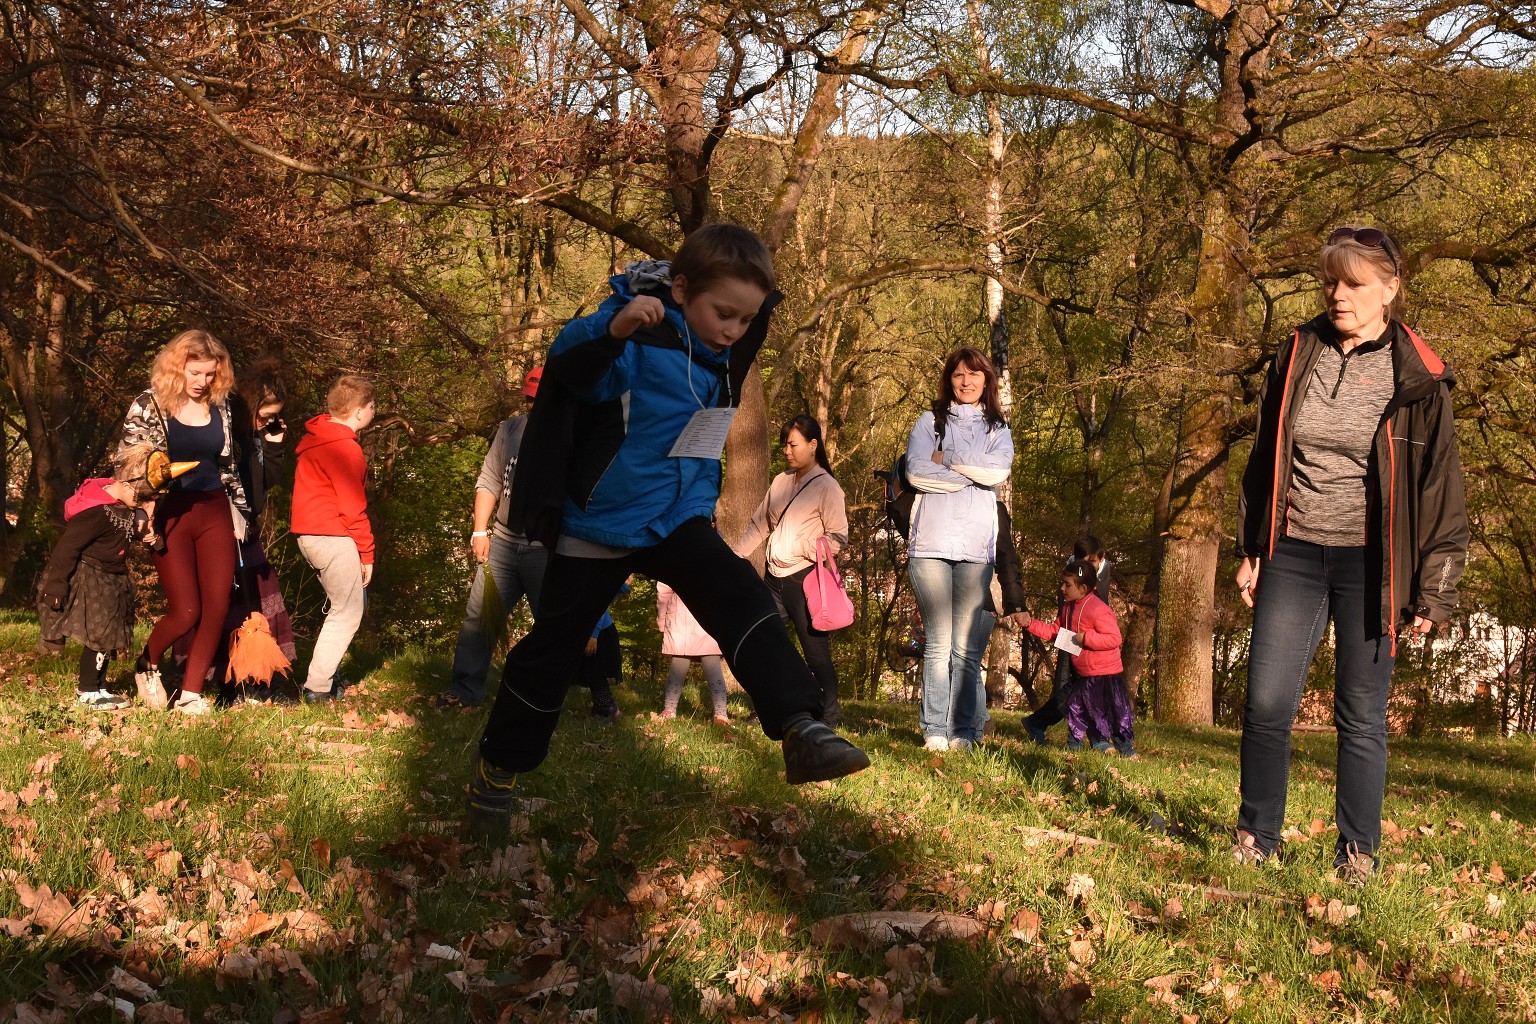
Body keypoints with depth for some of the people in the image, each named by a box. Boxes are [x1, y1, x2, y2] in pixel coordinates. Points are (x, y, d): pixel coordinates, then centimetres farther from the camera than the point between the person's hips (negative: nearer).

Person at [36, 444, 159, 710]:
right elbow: (67, 548, -24)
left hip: (110, 583, 9)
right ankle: (88, 692, 5)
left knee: (110, 635, 14)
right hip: (88, 582, -9)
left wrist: (138, 529, -4)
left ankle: (96, 684, 27)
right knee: (100, 636, -6)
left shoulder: (125, 505, 2)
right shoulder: (97, 511, -26)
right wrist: (56, 586, -21)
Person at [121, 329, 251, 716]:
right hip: (169, 517, -4)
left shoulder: (220, 408, 7)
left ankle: (191, 694, 7)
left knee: (217, 608, -3)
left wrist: (238, 511, 14)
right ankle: (147, 665, 24)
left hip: (214, 513, 4)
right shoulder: (148, 407, -6)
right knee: (186, 612, -6)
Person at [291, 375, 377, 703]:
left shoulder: (316, 439, 15)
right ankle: (318, 688, -4)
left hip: (309, 533, 10)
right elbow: (353, 507, -16)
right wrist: (366, 552, -9)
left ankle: (326, 673, 21)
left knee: (349, 604, 19)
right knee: (347, 613, -4)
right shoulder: (345, 448, -16)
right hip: (333, 537, -10)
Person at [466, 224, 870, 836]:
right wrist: (613, 331, -57)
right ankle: (499, 767, 25)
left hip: (678, 518, 5)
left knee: (741, 598, -20)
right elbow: (569, 364, -41)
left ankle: (800, 729, -29)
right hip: (598, 525, -5)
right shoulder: (642, 335, -19)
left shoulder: (717, 355, 3)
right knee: (554, 646, 7)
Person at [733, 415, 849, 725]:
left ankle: (828, 713, 8)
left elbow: (838, 538, -10)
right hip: (773, 577, 7)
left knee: (816, 650, -3)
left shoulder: (826, 487, -7)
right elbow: (758, 525, 20)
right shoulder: (781, 482, 13)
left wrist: (805, 549, -23)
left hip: (804, 579, -7)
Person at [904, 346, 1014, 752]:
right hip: (931, 543, -1)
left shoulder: (998, 427, 18)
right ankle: (934, 731, -3)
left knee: (966, 646, -4)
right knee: (938, 642, -5)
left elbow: (998, 470, -3)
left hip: (977, 547, 1)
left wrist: (946, 459, 0)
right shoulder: (929, 422, 15)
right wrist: (971, 470, -4)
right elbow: (916, 471, -3)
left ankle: (962, 731, -2)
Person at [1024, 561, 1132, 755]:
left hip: (1106, 675, -9)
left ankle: (1127, 750, 9)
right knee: (1076, 708, 15)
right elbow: (1053, 631, 14)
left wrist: (1086, 638, -29)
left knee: (1117, 712, -1)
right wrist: (1030, 624, 4)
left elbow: (1114, 638, -26)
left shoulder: (1098, 610, -21)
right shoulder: (1068, 608, 8)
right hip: (1084, 675, 9)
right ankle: (1073, 744, 27)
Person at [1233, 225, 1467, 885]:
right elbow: (1263, 460, 13)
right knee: (1266, 703, -2)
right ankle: (1255, 840, 13)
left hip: (1368, 562, -3)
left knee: (1362, 716, 3)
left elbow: (1441, 488, -2)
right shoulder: (1297, 357, 5)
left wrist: (1433, 590, -5)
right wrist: (1251, 550, 10)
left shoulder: (1416, 378, -4)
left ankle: (1357, 855, 16)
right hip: (1293, 553, 3)